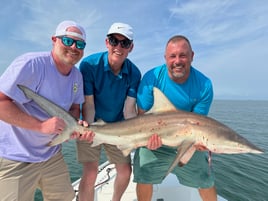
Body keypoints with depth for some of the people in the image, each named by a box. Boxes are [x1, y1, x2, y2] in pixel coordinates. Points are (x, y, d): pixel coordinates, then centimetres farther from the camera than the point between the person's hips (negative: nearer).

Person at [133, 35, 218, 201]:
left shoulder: (204, 85, -16)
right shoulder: (152, 77, -19)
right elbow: (143, 115, -14)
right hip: (154, 139, -1)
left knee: (206, 182, 13)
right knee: (143, 179, 3)